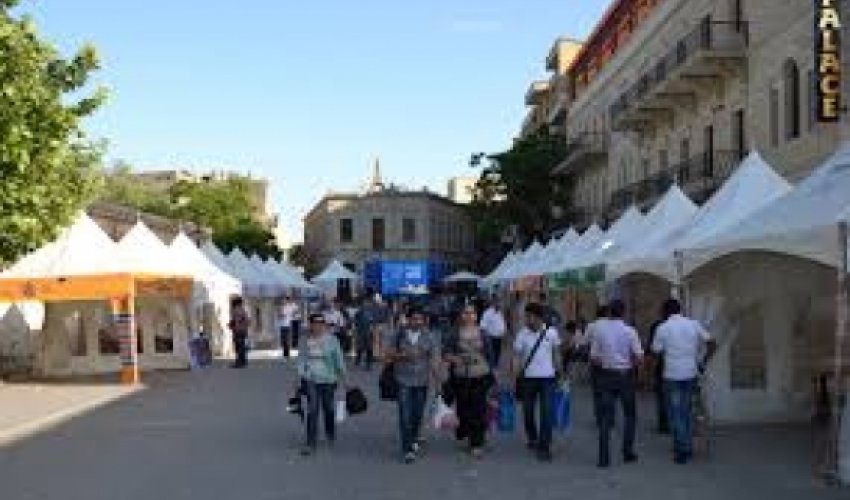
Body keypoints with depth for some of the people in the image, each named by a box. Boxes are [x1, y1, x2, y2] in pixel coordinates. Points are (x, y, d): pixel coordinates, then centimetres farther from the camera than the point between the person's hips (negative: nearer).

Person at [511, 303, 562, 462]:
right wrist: (514, 380, -9)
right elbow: (516, 357, -5)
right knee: (528, 411, 12)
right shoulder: (522, 334, -7)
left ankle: (544, 447, -1)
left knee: (547, 412, -7)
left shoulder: (551, 333, -4)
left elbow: (556, 353, 8)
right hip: (528, 378, 1)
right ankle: (533, 439, 36)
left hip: (547, 378, -1)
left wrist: (559, 372, 10)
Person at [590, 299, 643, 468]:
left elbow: (594, 356, -1)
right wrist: (631, 365, 10)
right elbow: (639, 356, -9)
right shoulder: (629, 331, -7)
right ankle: (628, 452, 18)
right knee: (630, 415, 16)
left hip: (606, 375, 1)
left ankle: (604, 457, 1)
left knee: (605, 417, 4)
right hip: (625, 375, -1)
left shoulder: (599, 330, -3)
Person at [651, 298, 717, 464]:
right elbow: (711, 344, 1)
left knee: (676, 414, 4)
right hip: (691, 374, 4)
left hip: (672, 375, -4)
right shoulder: (694, 324, 2)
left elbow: (656, 351, -4)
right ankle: (688, 447, 20)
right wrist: (703, 362, 8)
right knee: (686, 412, 16)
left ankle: (682, 451, 3)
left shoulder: (663, 328, -7)